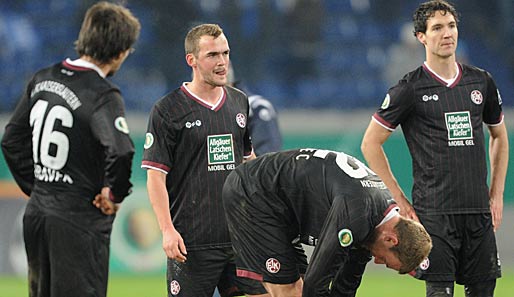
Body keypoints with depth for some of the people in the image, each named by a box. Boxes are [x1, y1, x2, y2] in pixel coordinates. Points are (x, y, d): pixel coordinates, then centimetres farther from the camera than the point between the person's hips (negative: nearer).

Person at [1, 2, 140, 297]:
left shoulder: (42, 79, 6)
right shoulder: (102, 95, -17)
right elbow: (121, 152, -32)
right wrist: (115, 194, -15)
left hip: (36, 214, 7)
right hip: (79, 221, -7)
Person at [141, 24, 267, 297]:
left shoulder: (240, 102, 13)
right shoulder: (167, 110, -5)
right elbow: (155, 174, -8)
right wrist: (167, 230, -15)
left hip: (240, 234, 5)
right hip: (191, 240, -5)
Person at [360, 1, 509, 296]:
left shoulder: (481, 81, 10)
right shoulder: (410, 89, -3)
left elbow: (499, 136, 25)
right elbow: (370, 144, 1)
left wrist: (497, 194, 15)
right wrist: (400, 200, -2)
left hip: (480, 212, 5)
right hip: (434, 213, -5)